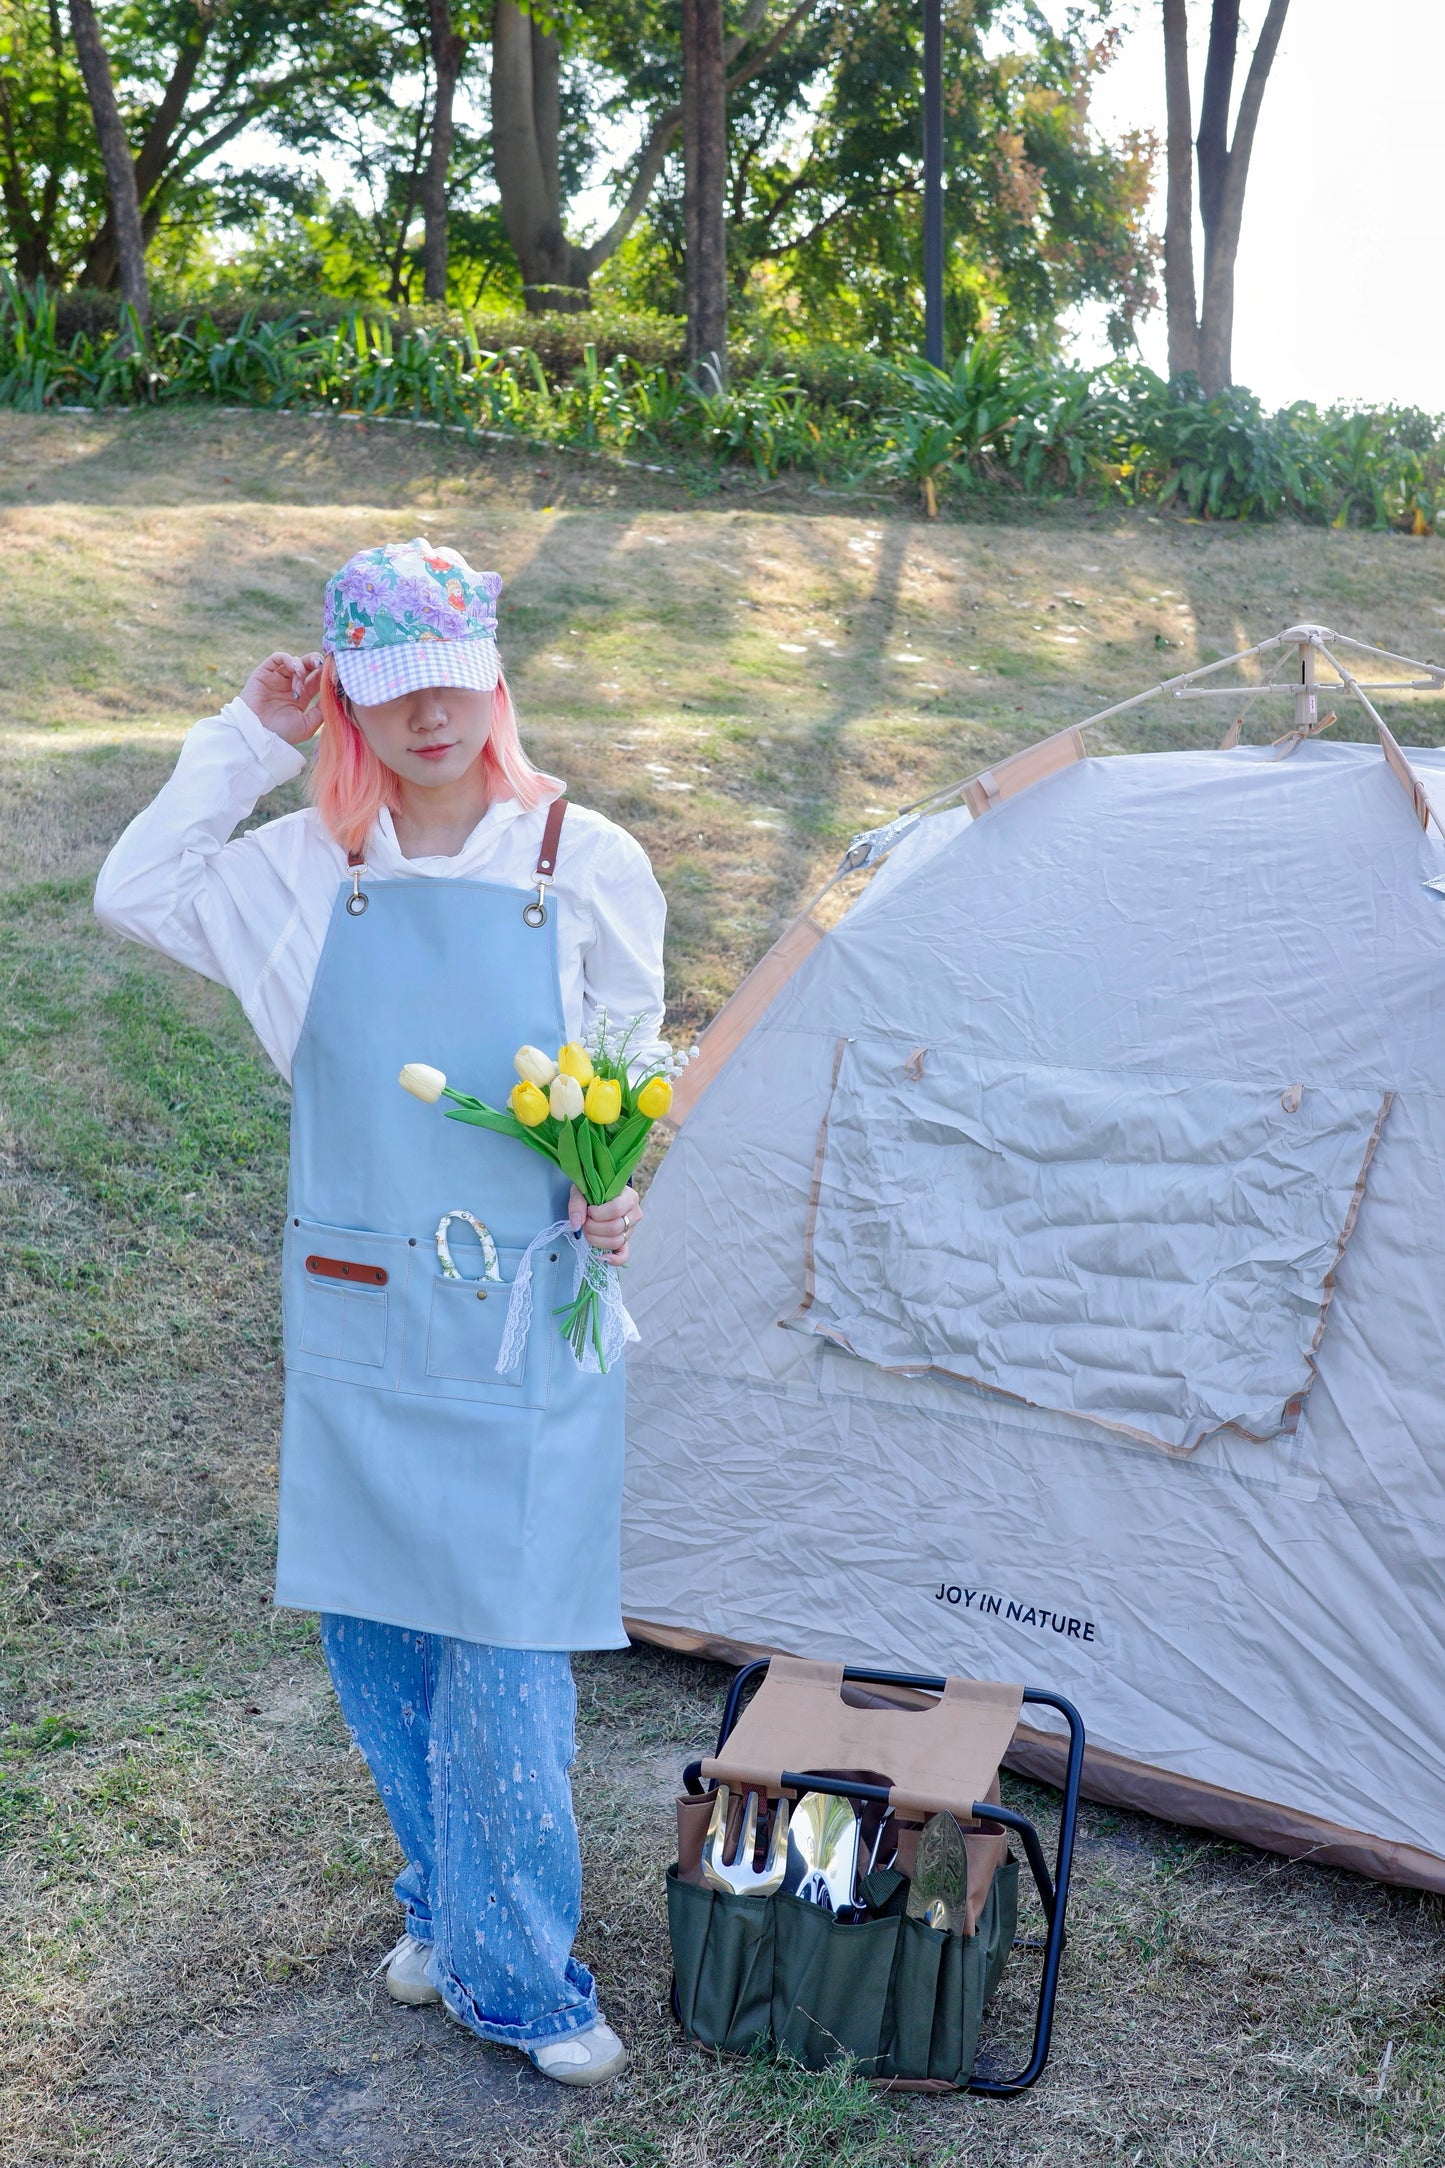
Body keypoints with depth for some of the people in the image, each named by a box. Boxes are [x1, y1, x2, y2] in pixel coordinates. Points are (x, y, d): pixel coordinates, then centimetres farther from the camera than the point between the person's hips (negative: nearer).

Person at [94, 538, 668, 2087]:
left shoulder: (586, 864, -3)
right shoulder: (303, 869, 3)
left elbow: (632, 1071, 6)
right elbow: (130, 894, 6)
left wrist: (620, 1187, -12)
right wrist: (243, 742, 1)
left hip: (523, 1319, -3)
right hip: (353, 1313, 3)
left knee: (503, 1652, -2)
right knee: (372, 1633, 13)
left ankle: (514, 1975, 17)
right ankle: (446, 1910, 35)